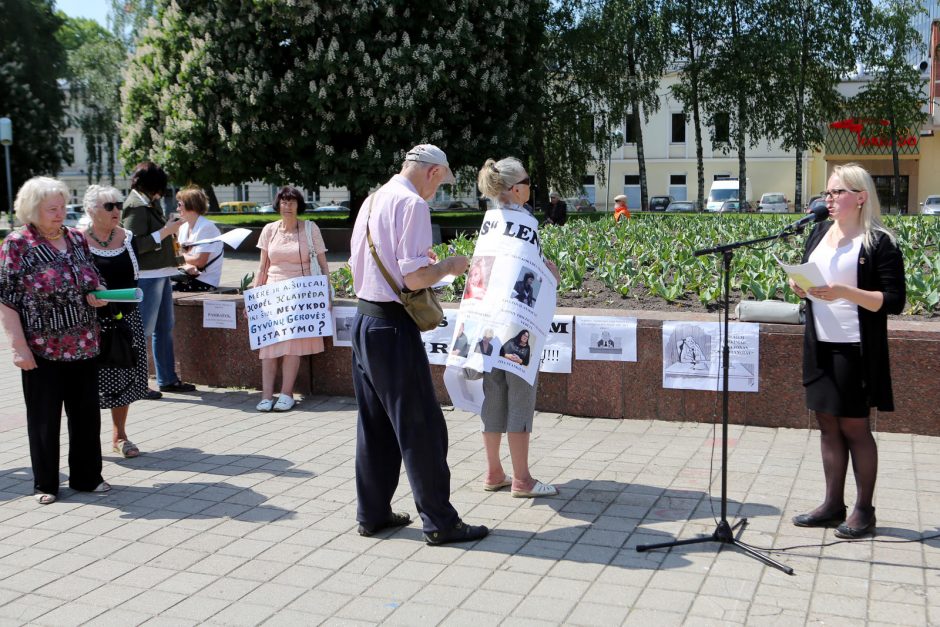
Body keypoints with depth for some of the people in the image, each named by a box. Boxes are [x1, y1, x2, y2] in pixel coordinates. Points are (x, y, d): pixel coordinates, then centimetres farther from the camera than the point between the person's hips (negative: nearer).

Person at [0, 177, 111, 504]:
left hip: (84, 346, 5)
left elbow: (94, 280, 19)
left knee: (87, 413, 10)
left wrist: (97, 294, -5)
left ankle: (87, 476, 24)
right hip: (42, 350, -5)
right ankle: (45, 484, 19)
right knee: (44, 418, 6)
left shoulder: (77, 239, 8)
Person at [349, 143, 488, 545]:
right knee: (421, 426, -1)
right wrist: (448, 266, -3)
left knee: (374, 424, 16)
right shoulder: (412, 204, -14)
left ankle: (372, 514, 25)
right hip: (392, 326, -9)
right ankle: (439, 522, 7)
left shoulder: (373, 200, 14)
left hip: (363, 318, 9)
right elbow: (414, 278, -21)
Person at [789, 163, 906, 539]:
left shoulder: (879, 241, -9)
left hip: (855, 349, -6)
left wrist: (845, 292, -25)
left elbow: (894, 300, -14)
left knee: (854, 427, 2)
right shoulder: (820, 232, 10)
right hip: (819, 345, 6)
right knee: (828, 423, 11)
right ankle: (833, 504, 22)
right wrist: (800, 286, -2)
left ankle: (864, 509, 16)